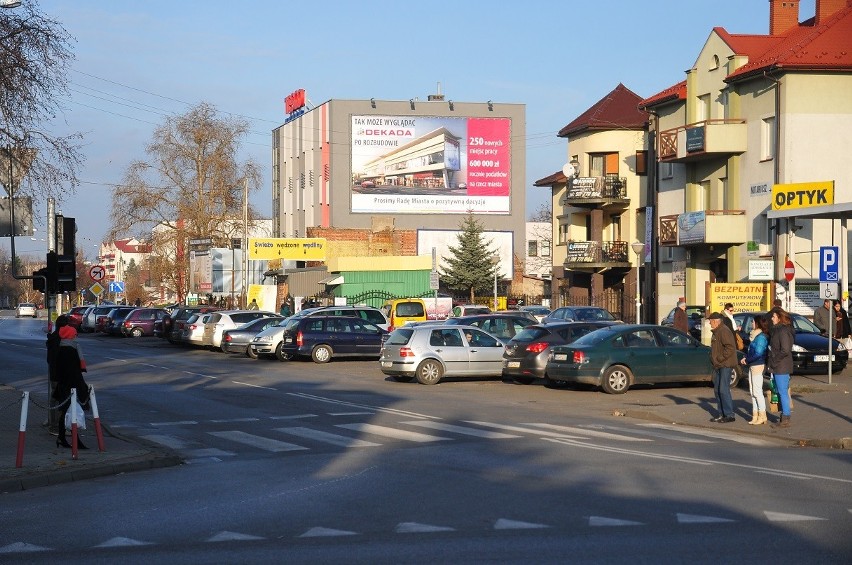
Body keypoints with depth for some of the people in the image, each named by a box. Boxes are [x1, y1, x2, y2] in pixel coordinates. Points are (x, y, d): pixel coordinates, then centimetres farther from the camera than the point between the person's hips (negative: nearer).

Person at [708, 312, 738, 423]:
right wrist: (714, 360, 14)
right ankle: (722, 414, 18)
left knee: (724, 390, -12)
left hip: (725, 365, -11)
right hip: (718, 366, 11)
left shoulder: (724, 331, -15)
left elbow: (730, 347, -25)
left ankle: (729, 415, -9)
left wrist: (720, 358, -21)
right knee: (717, 390, 12)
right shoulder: (716, 332, 18)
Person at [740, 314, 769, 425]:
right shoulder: (755, 335, 15)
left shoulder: (761, 337, -15)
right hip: (752, 366, 10)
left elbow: (758, 353, -19)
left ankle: (762, 416, -3)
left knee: (757, 392, -7)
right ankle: (755, 415, 15)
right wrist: (746, 358, 4)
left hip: (758, 365, -10)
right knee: (752, 391, 11)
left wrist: (747, 360, -9)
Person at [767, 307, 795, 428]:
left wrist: (773, 362, -16)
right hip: (778, 368, 10)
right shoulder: (777, 330, 15)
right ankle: (784, 417, 20)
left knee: (783, 393, -6)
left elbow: (785, 350, -23)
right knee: (781, 392, 14)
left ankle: (785, 420, -3)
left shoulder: (783, 331, -16)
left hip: (781, 368, -10)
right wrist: (770, 364, 14)